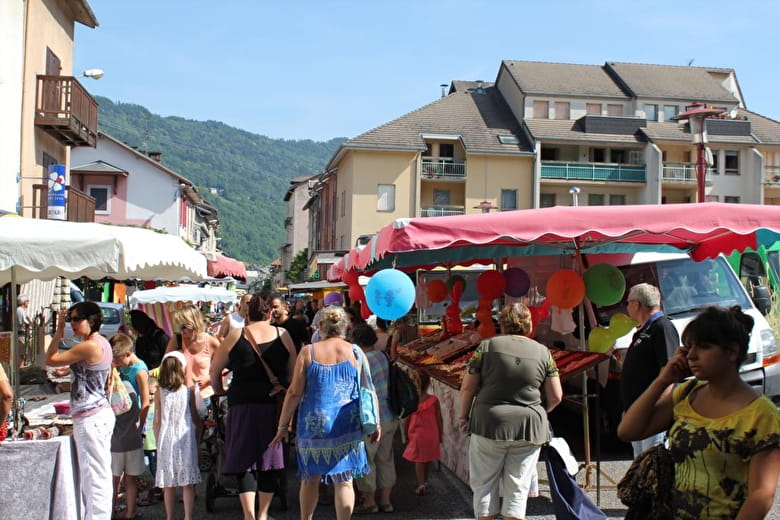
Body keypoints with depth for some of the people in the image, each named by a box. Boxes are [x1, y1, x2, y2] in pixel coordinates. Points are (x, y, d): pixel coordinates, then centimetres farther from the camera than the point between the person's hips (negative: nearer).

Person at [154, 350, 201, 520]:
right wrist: (196, 436, 17)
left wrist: (159, 442, 12)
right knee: (187, 483, 4)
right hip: (185, 438, -1)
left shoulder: (159, 394, -2)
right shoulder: (189, 392, -3)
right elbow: (195, 419, 2)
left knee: (168, 484, 7)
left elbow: (157, 421, 1)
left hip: (165, 440, 1)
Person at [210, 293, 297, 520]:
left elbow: (214, 370, 7)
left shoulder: (236, 336, 1)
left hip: (243, 404, -2)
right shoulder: (282, 335, 4)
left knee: (244, 461, 4)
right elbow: (293, 372, 8)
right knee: (269, 460, 12)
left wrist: (219, 391, 24)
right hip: (275, 404, 2)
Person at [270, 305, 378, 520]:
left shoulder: (308, 352, -3)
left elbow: (294, 392, -3)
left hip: (313, 425, 0)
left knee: (311, 478, 17)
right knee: (344, 481, 5)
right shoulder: (355, 353, -1)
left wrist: (283, 425, 4)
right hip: (348, 428, 0)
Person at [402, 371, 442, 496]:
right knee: (428, 460, 19)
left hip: (417, 435, -1)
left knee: (419, 461, 8)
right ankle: (425, 481, 35)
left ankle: (421, 485, -3)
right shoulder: (434, 400, -11)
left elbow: (406, 420, -5)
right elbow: (439, 419, -6)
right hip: (431, 435, 1)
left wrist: (406, 436, 8)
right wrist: (440, 435, 8)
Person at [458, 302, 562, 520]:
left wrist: (463, 416, 12)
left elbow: (468, 388, -2)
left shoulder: (487, 346, -1)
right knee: (517, 488, 10)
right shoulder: (543, 352, 4)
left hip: (489, 424, -1)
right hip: (529, 428, 2)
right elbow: (555, 396, 3)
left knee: (484, 484, 11)